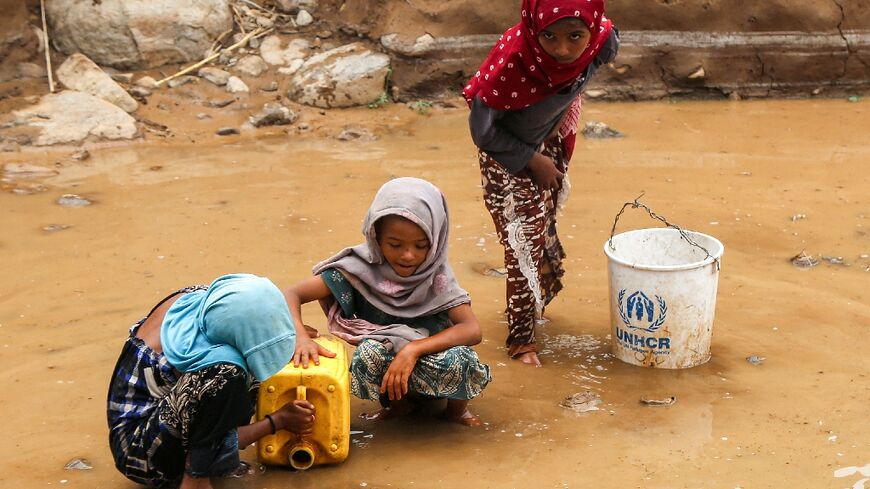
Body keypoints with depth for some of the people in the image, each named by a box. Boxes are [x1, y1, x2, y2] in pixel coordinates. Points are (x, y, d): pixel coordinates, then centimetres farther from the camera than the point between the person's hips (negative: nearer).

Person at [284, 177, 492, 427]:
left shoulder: (436, 274, -15)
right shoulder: (361, 268, -17)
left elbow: (473, 330, -25)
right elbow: (291, 294, -17)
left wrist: (413, 349, -37)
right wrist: (302, 337, -37)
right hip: (385, 367, 0)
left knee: (458, 359, -34)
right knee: (369, 353, -34)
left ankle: (456, 406, 1)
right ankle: (403, 403, -2)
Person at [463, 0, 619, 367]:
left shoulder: (601, 41, -29)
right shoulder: (512, 59, -41)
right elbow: (482, 130, -26)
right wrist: (533, 162, -17)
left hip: (548, 144, 5)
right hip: (507, 155, -5)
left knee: (544, 229, 22)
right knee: (524, 242, -3)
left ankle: (535, 304, 47)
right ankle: (521, 337, 13)